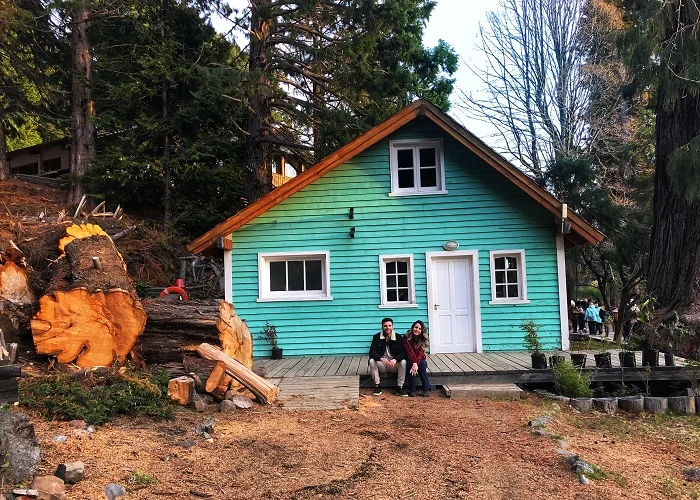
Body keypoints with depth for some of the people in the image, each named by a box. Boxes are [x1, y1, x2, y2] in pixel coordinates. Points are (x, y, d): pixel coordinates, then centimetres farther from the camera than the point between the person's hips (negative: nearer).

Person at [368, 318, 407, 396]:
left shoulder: (399, 337, -4)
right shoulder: (376, 337, -4)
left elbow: (402, 353, -13)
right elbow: (372, 352, -13)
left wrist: (395, 360, -36)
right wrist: (381, 358, -35)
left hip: (394, 364, 0)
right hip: (381, 365, 0)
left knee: (403, 362, -30)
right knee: (372, 361, -28)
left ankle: (400, 388, -19)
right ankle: (377, 386, -16)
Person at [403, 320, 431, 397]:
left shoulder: (423, 339, -10)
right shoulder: (406, 337, -15)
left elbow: (420, 353, -21)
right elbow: (409, 351, -26)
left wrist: (416, 364, -38)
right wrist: (414, 363, -40)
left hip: (420, 359, 1)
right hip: (409, 360, -1)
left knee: (422, 364, -31)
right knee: (410, 364, -33)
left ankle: (426, 388, -25)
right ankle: (412, 389, -26)